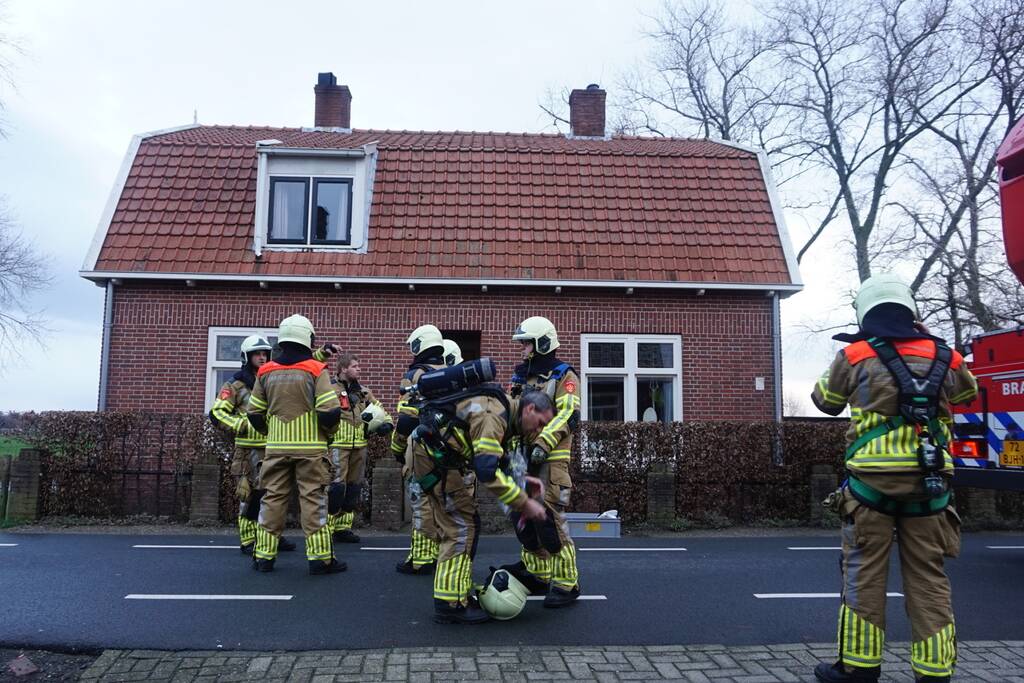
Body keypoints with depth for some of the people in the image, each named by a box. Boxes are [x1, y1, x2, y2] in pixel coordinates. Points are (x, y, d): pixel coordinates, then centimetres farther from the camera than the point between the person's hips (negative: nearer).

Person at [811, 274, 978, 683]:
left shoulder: (855, 356, -2)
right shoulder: (944, 357, 6)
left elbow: (826, 402, 14)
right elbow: (968, 392, 28)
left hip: (872, 481, -3)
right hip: (928, 483, 3)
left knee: (864, 575, 7)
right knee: (928, 579, 10)